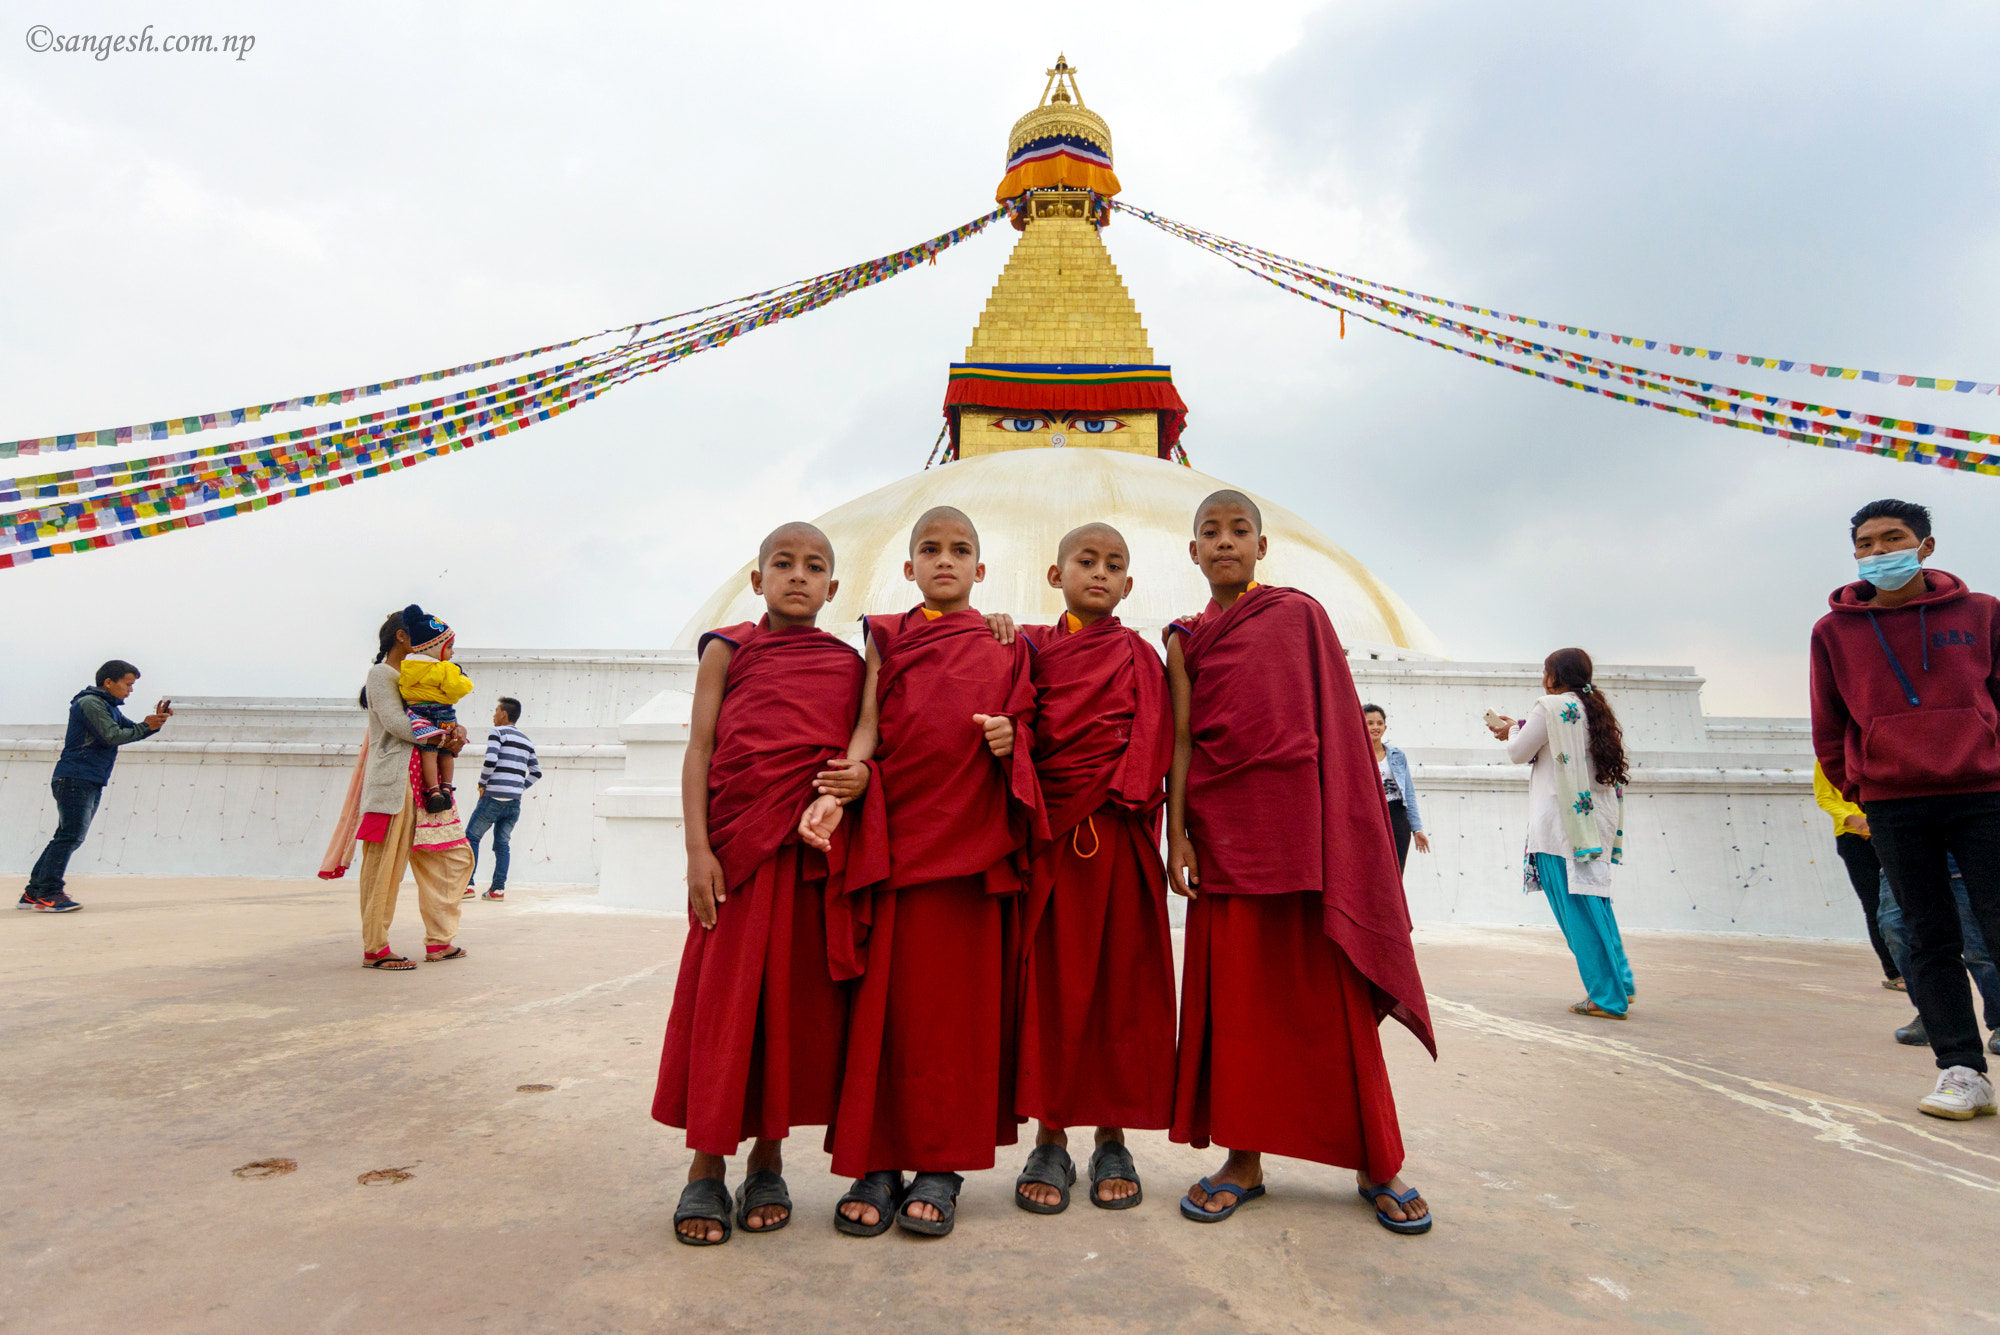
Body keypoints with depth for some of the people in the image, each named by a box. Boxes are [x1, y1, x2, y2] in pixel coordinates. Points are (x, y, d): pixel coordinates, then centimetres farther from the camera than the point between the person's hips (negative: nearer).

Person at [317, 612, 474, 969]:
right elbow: (397, 724, -14)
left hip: (424, 779, 9)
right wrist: (444, 737, -10)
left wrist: (455, 730, -4)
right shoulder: (381, 674, -2)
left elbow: (435, 717, 18)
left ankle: (438, 941, 11)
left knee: (453, 855, 5)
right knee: (385, 865, -3)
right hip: (393, 779, -9)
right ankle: (374, 950, 5)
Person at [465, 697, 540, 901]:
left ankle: (467, 884, 0)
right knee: (502, 844, 10)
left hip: (493, 798, -6)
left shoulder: (497, 732, -2)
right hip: (514, 801, 6)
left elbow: (490, 761, -16)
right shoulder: (526, 740, 17)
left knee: (471, 837, 7)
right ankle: (498, 888, 5)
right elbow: (536, 772, 17)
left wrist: (482, 784, -2)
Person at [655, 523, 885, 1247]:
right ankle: (707, 1167, 16)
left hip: (818, 850, 2)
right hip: (737, 848, -1)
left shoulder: (849, 663, 11)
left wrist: (839, 811, -9)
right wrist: (697, 846, -7)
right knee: (722, 997, 2)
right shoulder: (728, 649, 7)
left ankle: (769, 1160, 22)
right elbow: (699, 749, 1)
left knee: (796, 999, 6)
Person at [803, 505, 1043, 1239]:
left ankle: (941, 1165, 14)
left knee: (957, 997, 2)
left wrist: (1011, 739, -9)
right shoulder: (886, 638, 12)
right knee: (882, 997, 2)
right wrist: (837, 791, -18)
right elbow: (868, 726, 0)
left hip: (970, 835, 0)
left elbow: (1021, 732, 14)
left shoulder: (1002, 649, 12)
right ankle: (877, 1162, 14)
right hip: (892, 831, 0)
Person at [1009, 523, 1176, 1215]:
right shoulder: (1032, 646, 11)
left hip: (1119, 839, 0)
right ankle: (1050, 1141, 16)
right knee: (1050, 983, 4)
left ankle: (1113, 1140, 19)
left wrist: (1114, 799, -12)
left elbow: (1151, 739, -1)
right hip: (1050, 834, 0)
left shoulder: (1138, 655, 9)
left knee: (1121, 983, 5)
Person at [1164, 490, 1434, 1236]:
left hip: (1300, 824, -1)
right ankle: (1244, 1158, 18)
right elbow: (1181, 740, 4)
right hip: (1225, 832, 2)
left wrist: (1344, 825, -4)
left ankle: (1376, 1161, 19)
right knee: (1235, 993, 6)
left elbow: (1337, 723, 3)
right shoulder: (1186, 640, 9)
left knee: (1328, 993, 5)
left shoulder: (1299, 614, 5)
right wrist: (1177, 834, -5)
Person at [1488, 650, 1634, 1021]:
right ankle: (1620, 986, 19)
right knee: (1593, 904, 16)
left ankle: (1607, 997, 0)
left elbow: (1519, 753, -2)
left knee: (1579, 911, -3)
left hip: (1564, 822, -8)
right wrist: (1517, 732, 29)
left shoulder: (1551, 707, -8)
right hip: (1597, 821, 8)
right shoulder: (1597, 711, 15)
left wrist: (1513, 729, 18)